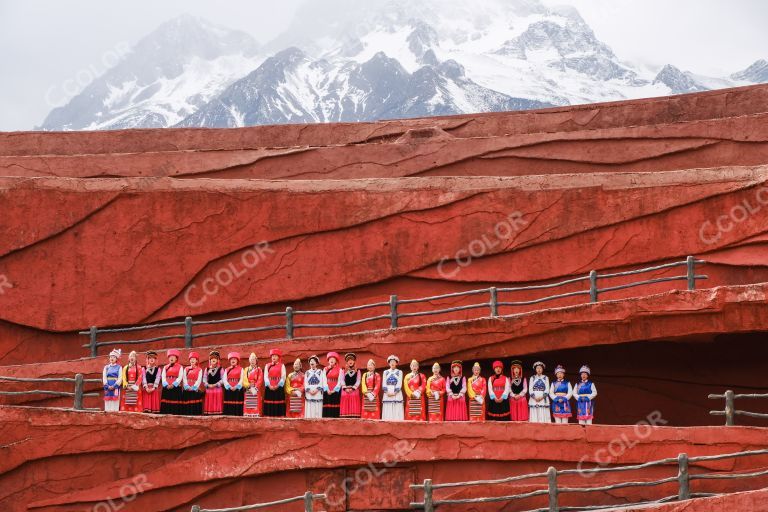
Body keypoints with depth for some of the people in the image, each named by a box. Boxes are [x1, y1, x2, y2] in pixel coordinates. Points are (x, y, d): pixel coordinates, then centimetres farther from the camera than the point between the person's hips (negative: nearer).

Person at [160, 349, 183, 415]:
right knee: (166, 405, -2)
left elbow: (180, 377, -5)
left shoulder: (180, 367, 6)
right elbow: (163, 377, 5)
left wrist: (173, 385, -17)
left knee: (175, 405, -7)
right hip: (166, 388, 3)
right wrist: (166, 385, -12)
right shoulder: (165, 367, 16)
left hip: (176, 388, -3)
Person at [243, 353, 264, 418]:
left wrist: (255, 388, -16)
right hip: (248, 390, 2)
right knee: (247, 406, -4)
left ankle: (256, 417, -13)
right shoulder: (246, 369, 14)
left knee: (256, 406, -9)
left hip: (256, 390, -2)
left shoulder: (259, 370, 7)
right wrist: (250, 387, -11)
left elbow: (260, 380, -3)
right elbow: (245, 380, 3)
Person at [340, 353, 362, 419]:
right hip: (345, 391, 1)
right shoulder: (344, 371, 13)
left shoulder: (357, 371, 11)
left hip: (354, 391, -1)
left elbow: (358, 381, 2)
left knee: (354, 408, -8)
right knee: (345, 408, -6)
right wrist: (345, 388, -11)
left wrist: (352, 388, -11)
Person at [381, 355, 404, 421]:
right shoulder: (385, 372, 14)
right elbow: (384, 384, 6)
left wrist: (394, 392, -13)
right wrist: (387, 392, -9)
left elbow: (399, 384, -1)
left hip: (397, 394, -2)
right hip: (387, 395, 2)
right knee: (388, 412, -4)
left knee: (397, 412, -8)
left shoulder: (399, 372, 8)